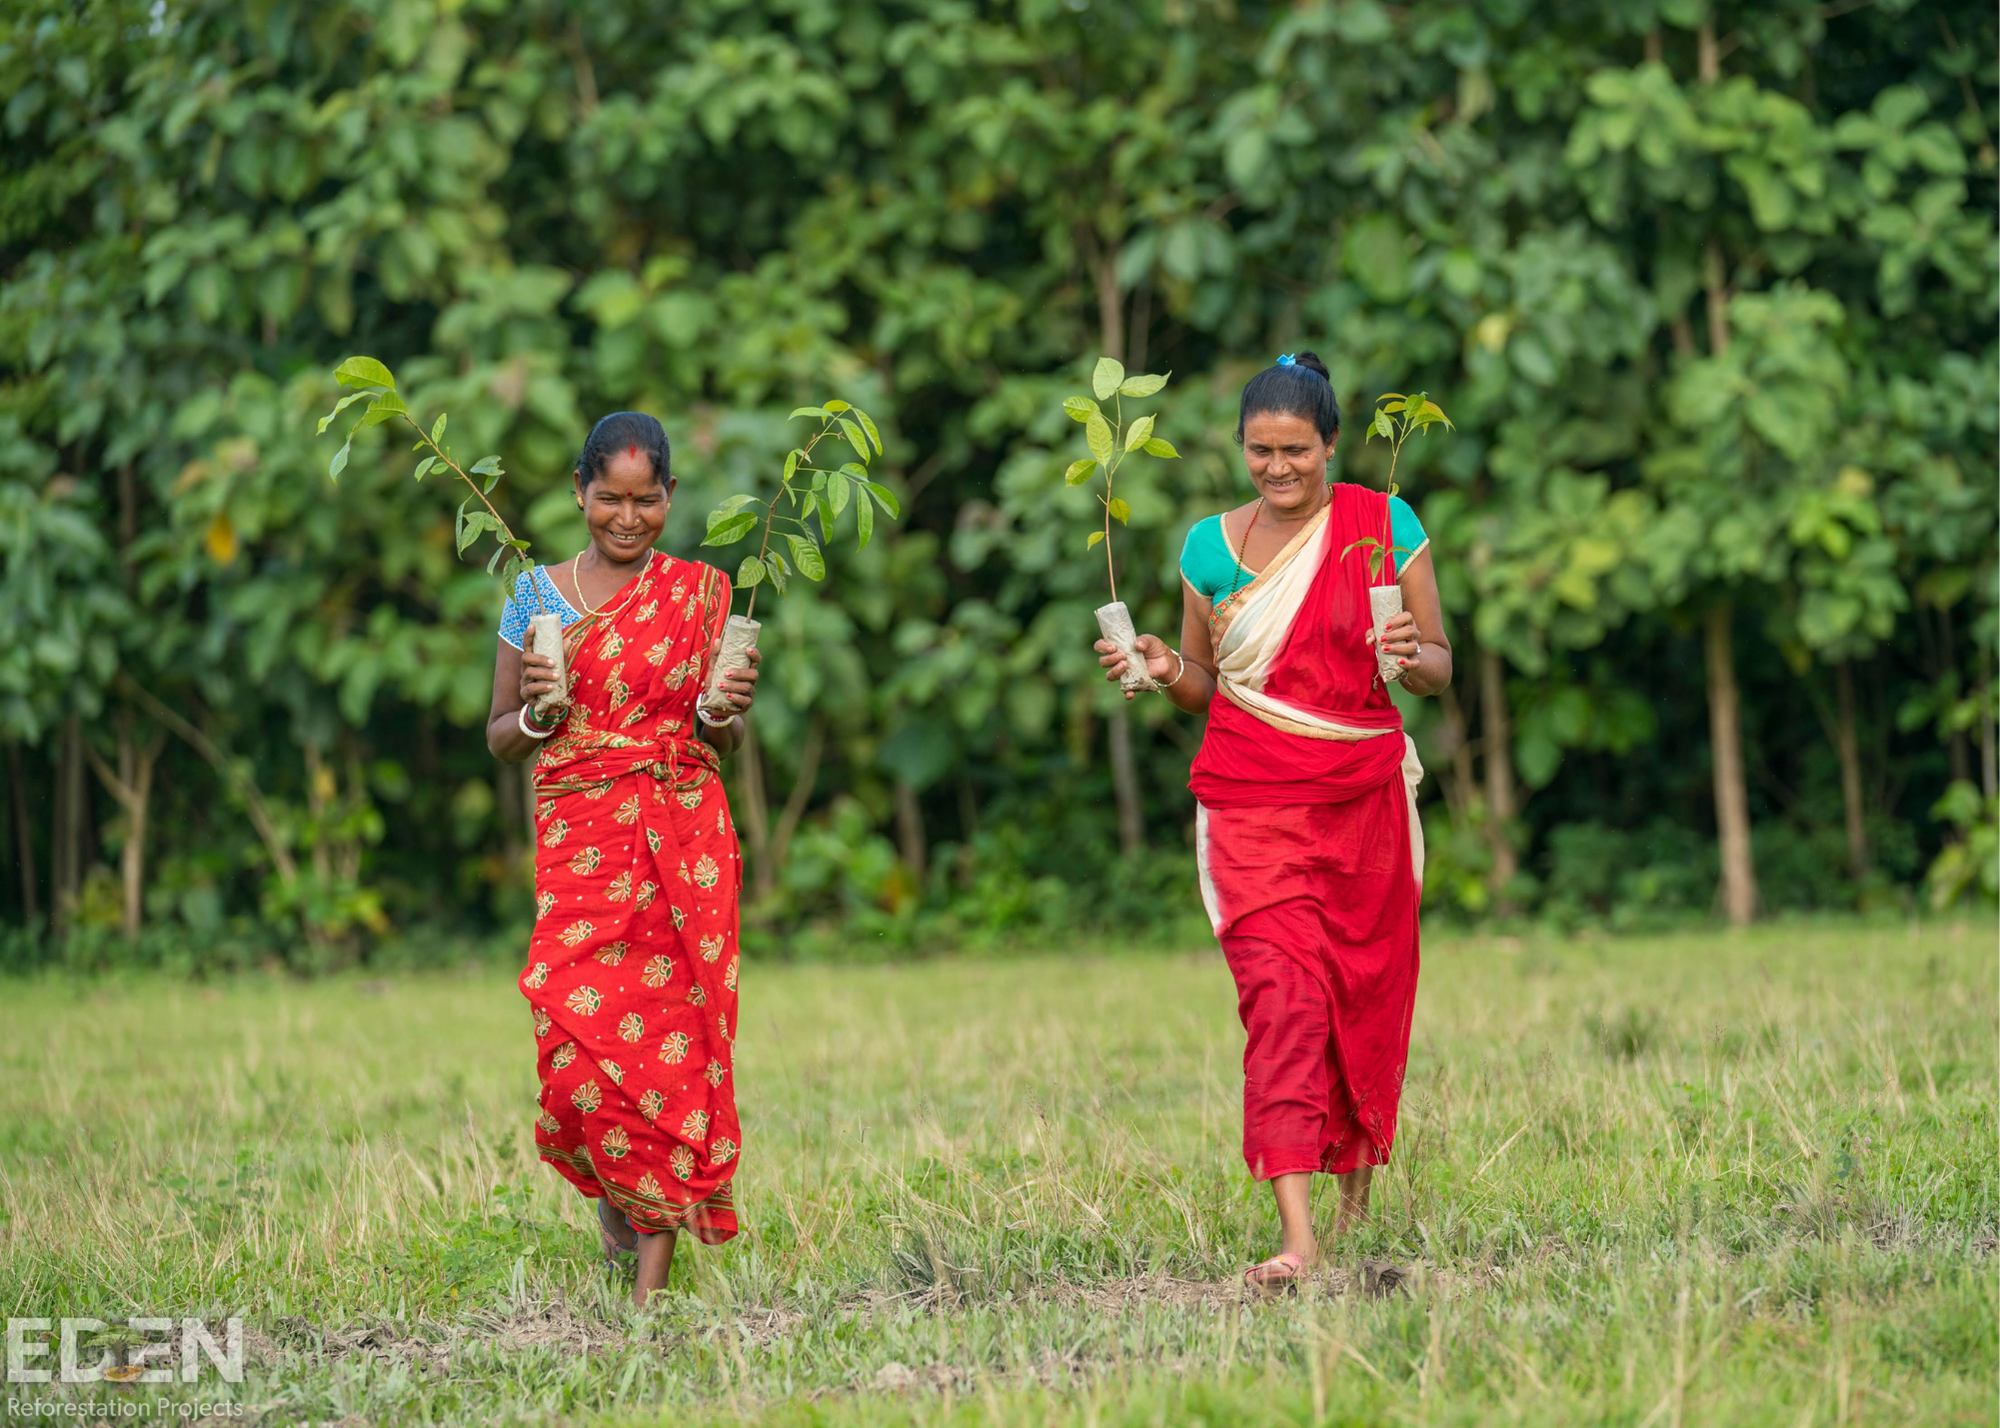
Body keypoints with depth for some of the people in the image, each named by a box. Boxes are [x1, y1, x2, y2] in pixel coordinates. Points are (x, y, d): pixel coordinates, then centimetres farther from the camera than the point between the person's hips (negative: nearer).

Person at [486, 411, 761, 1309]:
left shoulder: (701, 595, 8)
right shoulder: (536, 595, 8)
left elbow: (723, 748, 11)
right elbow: (500, 738, 11)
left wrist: (727, 710, -11)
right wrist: (539, 708, -10)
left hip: (683, 841, 0)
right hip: (578, 839, 0)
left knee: (670, 1033, -6)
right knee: (579, 1034, -13)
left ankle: (654, 1272, 0)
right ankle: (613, 1191, 18)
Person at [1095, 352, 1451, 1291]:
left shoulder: (1384, 526, 1)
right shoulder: (1211, 546, 6)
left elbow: (1440, 669, 4)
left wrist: (1411, 657, -18)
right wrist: (1165, 670, -6)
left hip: (1363, 798, 0)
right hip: (1251, 799, 0)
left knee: (1364, 995, 9)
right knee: (1280, 995, -14)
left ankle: (1358, 1189, 33)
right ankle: (1296, 1231, -21)